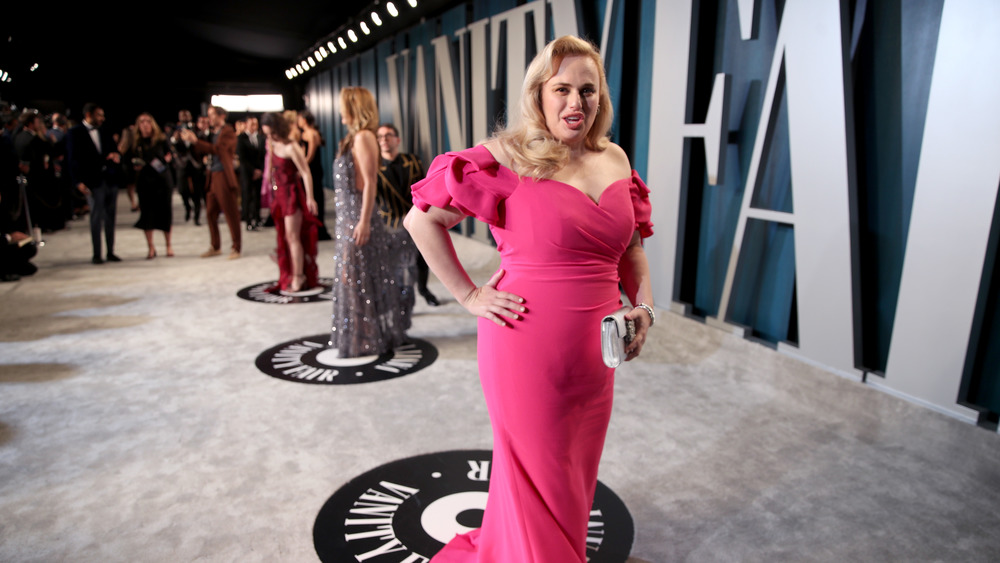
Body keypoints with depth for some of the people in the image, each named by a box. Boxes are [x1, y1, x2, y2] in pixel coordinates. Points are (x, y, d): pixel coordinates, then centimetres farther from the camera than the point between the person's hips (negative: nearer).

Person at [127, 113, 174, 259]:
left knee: (165, 211, 1)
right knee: (146, 213, 0)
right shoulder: (135, 142, 5)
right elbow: (129, 159, 11)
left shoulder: (161, 139, 4)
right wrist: (135, 165, -10)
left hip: (162, 180, -1)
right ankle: (151, 248, 10)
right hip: (144, 181, 1)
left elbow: (170, 155, 10)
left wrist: (167, 159, -11)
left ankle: (168, 245, 16)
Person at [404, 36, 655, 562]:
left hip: (592, 351, 7)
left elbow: (630, 246, 16)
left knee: (576, 474, 22)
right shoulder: (511, 158, -12)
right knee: (538, 478, 10)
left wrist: (644, 306, 0)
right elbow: (422, 219, -6)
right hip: (526, 346, -6)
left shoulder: (615, 160, 6)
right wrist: (469, 295, -9)